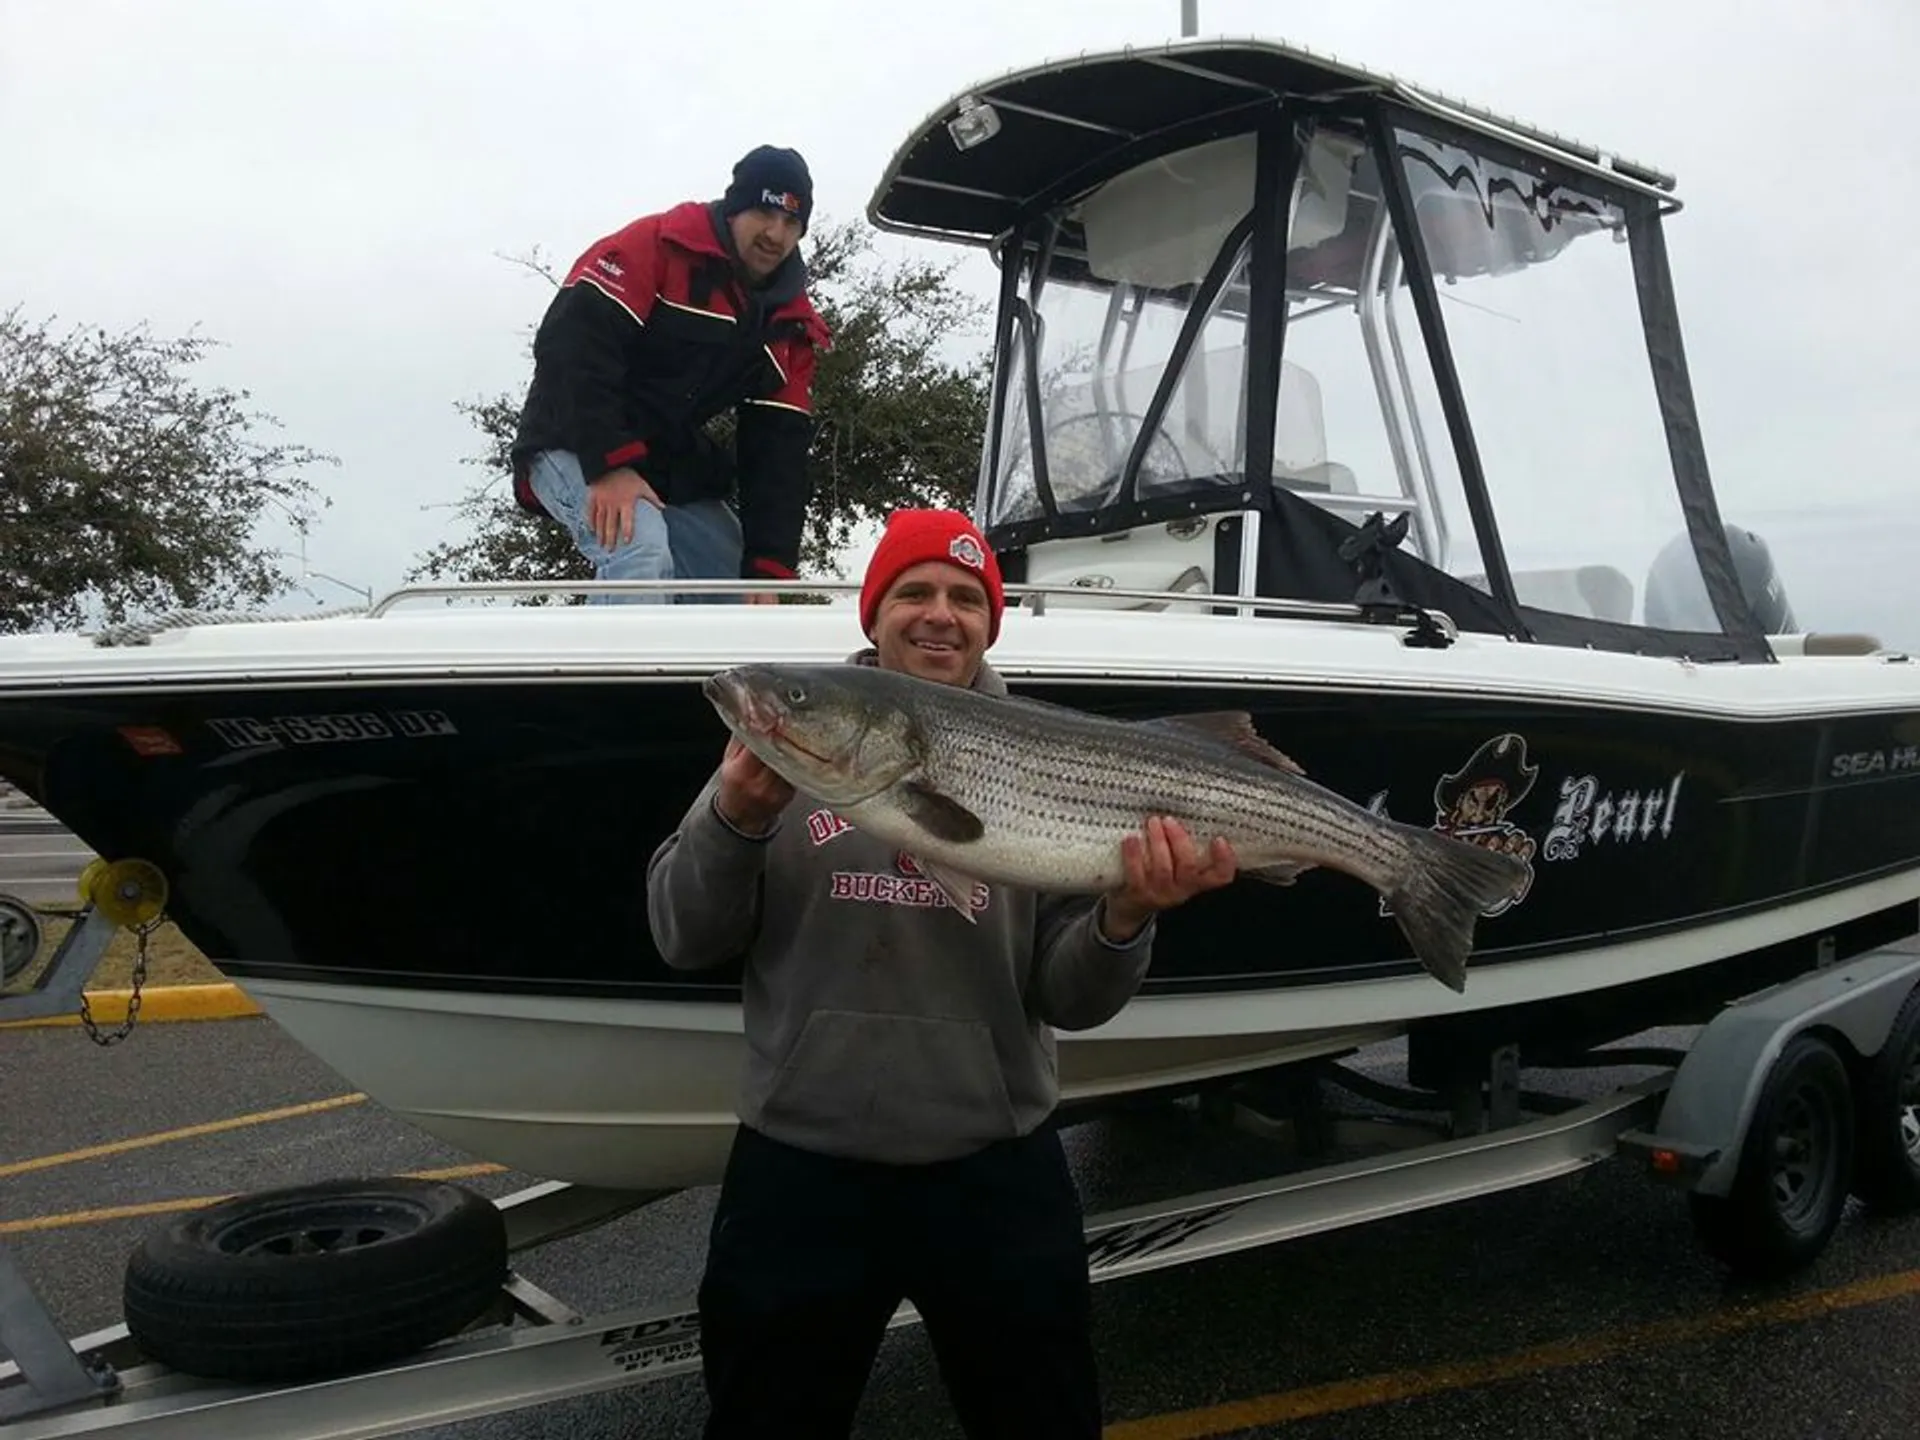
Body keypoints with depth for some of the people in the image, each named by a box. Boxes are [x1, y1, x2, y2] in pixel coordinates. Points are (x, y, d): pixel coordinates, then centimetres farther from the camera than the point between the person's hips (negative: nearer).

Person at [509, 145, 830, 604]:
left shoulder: (791, 322, 4)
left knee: (741, 600, 1)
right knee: (641, 551, -33)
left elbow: (778, 449, 0)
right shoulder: (657, 245, -14)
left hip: (674, 472, 7)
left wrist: (767, 568, -9)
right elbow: (570, 343, -24)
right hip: (575, 448, -7)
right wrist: (609, 463, -32)